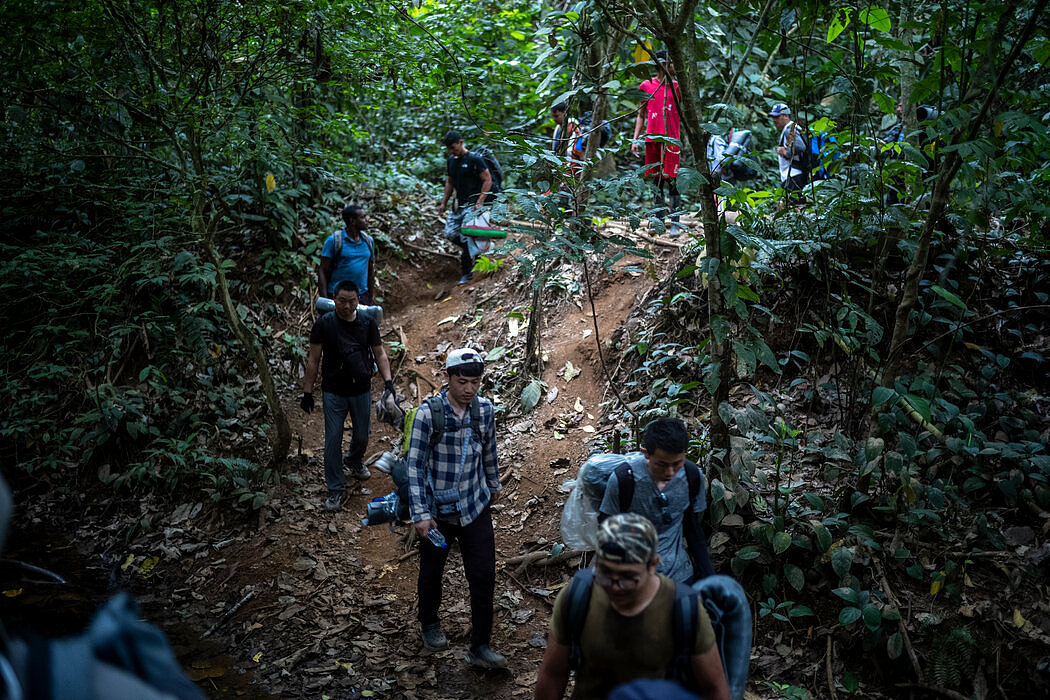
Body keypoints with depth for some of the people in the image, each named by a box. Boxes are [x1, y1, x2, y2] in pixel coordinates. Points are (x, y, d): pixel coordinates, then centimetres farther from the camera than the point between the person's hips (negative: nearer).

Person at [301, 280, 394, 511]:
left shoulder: (367, 323, -3)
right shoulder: (324, 324, -9)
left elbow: (380, 354, 6)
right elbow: (313, 360, -4)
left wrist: (388, 381, -6)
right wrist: (307, 392, -4)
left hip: (362, 391, 2)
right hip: (333, 393, -2)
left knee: (362, 435, 15)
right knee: (333, 439, -1)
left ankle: (354, 461, 49)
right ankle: (336, 490, 10)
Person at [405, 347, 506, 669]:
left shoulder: (485, 409, -5)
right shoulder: (428, 414, -19)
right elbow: (415, 465, -17)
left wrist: (493, 485, 24)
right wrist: (421, 514, -20)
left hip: (475, 508, 3)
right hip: (437, 510, -3)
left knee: (484, 577, 1)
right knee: (432, 573, 17)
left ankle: (480, 647, 14)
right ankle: (429, 623, 45)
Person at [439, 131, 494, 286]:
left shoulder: (474, 159, -11)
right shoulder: (451, 160, 13)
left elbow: (487, 180, -11)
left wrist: (479, 203, -18)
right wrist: (444, 203, 16)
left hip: (473, 204, -8)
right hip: (459, 205, 8)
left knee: (466, 237, -14)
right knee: (450, 234, -1)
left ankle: (467, 273, -1)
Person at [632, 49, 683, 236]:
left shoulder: (676, 86, 5)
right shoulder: (646, 86, 9)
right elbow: (641, 115, 14)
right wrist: (635, 139, 8)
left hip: (671, 139, -2)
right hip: (652, 138, 2)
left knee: (671, 181, -7)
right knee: (656, 181, 7)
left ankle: (675, 223, -4)